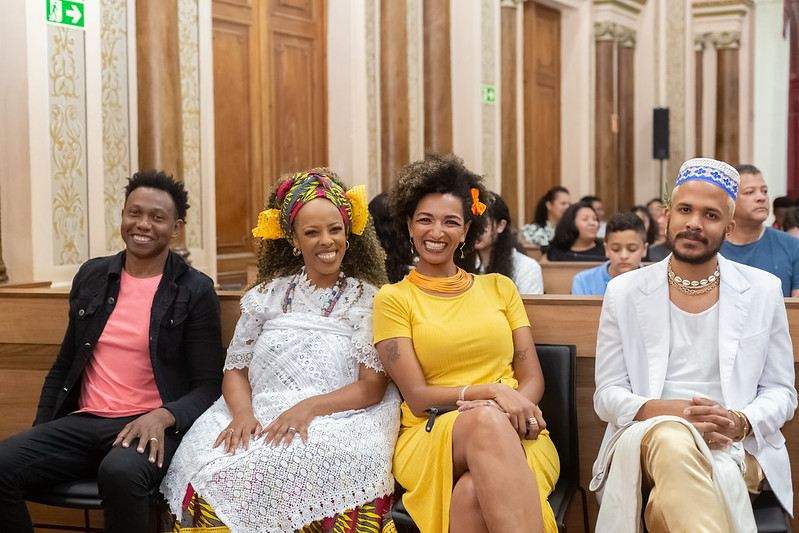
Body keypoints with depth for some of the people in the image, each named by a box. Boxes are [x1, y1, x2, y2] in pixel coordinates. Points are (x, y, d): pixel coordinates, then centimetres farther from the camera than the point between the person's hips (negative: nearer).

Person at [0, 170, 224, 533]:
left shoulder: (195, 291, -1)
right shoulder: (91, 277, 12)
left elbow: (208, 386, -1)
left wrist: (163, 416, -20)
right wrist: (39, 433, 9)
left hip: (150, 426, -4)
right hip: (83, 422, 4)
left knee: (120, 472, -38)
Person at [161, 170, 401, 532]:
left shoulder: (367, 299, 7)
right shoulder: (267, 296, 17)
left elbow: (372, 387, -1)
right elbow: (235, 370, 14)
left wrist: (310, 407, -17)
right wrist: (243, 414, -8)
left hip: (337, 419, -2)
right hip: (261, 418, 2)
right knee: (213, 473, -29)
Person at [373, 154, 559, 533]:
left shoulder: (499, 288, 19)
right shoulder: (392, 299, 9)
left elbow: (532, 378, 12)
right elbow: (417, 398, 1)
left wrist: (517, 404, -12)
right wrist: (491, 392, -15)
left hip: (512, 433, 1)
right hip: (431, 438, -1)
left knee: (473, 495, -37)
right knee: (485, 420, -38)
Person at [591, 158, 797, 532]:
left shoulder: (763, 291, 9)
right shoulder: (623, 293, 8)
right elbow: (607, 394, 7)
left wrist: (741, 423, -12)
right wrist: (661, 410, -15)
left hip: (735, 446, -1)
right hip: (644, 437, 2)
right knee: (672, 438, -38)